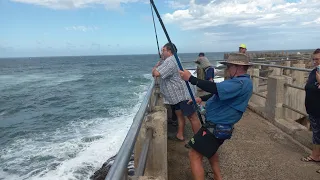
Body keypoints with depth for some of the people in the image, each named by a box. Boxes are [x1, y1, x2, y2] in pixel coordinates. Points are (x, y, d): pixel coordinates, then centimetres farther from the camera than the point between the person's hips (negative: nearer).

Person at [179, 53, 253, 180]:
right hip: (218, 126, 11)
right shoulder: (241, 81, 13)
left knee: (194, 155, -6)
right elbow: (219, 92, 20)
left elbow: (216, 89, -35)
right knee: (209, 150, 30)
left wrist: (191, 78, -31)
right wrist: (201, 99, 10)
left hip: (216, 127, -11)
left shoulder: (242, 83, -22)